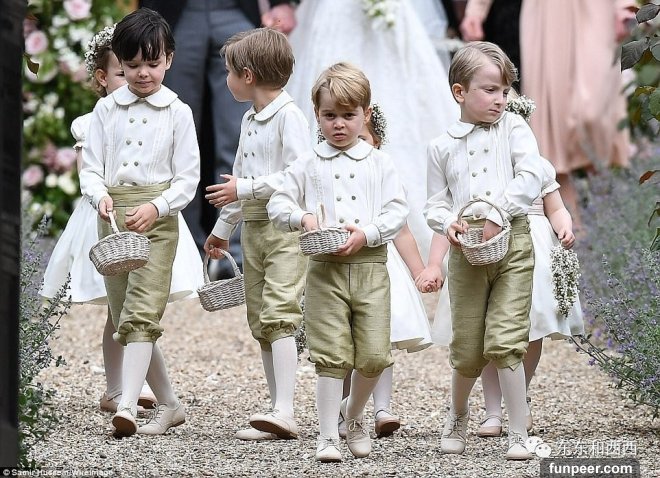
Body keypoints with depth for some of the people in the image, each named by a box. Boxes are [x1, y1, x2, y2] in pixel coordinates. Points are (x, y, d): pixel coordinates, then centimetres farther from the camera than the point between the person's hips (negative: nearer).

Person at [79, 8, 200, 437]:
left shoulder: (177, 112, 1)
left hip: (158, 221, -4)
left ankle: (127, 406, -27)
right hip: (114, 220, 4)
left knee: (142, 314, -17)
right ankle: (170, 405, 19)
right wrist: (101, 196, -14)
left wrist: (156, 207, -17)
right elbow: (91, 168, 7)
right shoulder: (106, 109, 9)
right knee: (124, 319, 8)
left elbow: (188, 178, -1)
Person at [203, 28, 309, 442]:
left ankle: (284, 412, -27)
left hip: (286, 226, -9)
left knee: (278, 314, -19)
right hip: (253, 229, 9)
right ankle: (279, 417, 9)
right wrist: (223, 228, 32)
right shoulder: (250, 120, 17)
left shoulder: (289, 116, -11)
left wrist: (246, 189, -19)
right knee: (260, 323, 7)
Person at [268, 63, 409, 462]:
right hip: (325, 269, -1)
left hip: (369, 266, 1)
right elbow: (278, 205, 10)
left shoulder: (379, 163, 7)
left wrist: (367, 234, -12)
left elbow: (398, 211, 2)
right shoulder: (309, 165, 8)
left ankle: (355, 412, 26)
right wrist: (302, 217, -10)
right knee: (332, 355, -4)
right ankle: (328, 437, 1)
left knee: (374, 354, -2)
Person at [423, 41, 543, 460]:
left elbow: (531, 177, -8)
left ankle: (519, 433, -3)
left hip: (512, 241, -2)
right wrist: (447, 222, -10)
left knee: (505, 341, -12)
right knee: (466, 348, 6)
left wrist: (497, 212, -17)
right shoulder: (443, 146, 10)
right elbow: (436, 204, 12)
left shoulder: (513, 128, 4)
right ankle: (458, 415, 34)